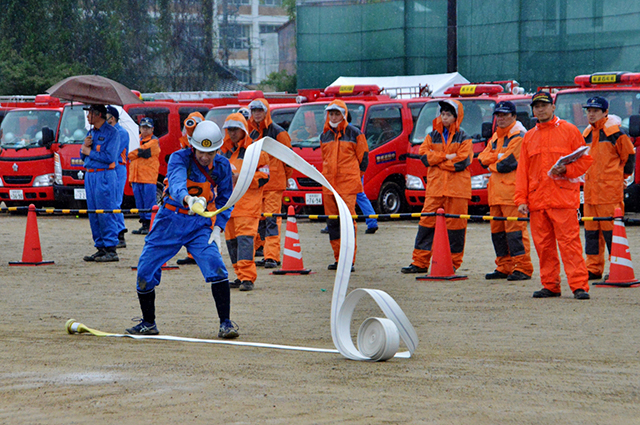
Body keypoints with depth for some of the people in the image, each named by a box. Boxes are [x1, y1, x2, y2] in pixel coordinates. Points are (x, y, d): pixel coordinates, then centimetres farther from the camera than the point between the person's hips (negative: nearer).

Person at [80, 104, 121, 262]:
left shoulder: (111, 133, -8)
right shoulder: (91, 132, 17)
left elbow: (109, 157, -17)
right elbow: (83, 155, 19)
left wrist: (90, 152, -9)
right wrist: (84, 146, -2)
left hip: (104, 176, -8)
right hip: (89, 176, 8)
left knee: (106, 213, -9)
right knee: (93, 214, 8)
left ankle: (111, 249, -8)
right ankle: (100, 248, 14)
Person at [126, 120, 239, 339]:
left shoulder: (222, 166, -5)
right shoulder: (179, 158, -18)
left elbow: (224, 199, 8)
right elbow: (176, 183, -39)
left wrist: (218, 228, -6)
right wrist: (188, 199, -61)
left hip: (200, 224, 1)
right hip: (170, 221, -1)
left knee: (215, 267, -20)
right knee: (145, 271, 0)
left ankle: (226, 323, -11)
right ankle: (148, 323, 22)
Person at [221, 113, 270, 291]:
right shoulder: (225, 151, 17)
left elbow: (263, 176, -5)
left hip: (247, 202, -7)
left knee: (244, 238, -17)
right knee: (231, 239, 6)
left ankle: (247, 277, -22)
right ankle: (241, 276, 15)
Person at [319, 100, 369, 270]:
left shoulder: (354, 133, -1)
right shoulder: (324, 136, 14)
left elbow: (364, 156, 6)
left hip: (348, 184, -5)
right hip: (329, 185, 5)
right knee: (332, 222, 6)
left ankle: (349, 260, -9)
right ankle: (338, 259, 13)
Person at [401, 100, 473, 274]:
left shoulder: (463, 138, 4)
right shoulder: (432, 136, 16)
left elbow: (462, 161, -9)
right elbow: (424, 155, 2)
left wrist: (437, 160, -4)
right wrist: (446, 157, -8)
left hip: (456, 187, -3)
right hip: (435, 186, 3)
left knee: (455, 223, -3)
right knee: (427, 221, -1)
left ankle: (453, 262, 5)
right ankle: (420, 262, 1)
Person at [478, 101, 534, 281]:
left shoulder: (520, 136, -7)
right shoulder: (495, 137, 22)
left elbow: (507, 163, -15)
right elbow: (483, 158, 14)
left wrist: (492, 165, 3)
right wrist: (497, 158, -4)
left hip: (512, 190, -9)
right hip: (496, 191, 9)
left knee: (515, 229, -12)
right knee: (497, 229, 10)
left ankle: (523, 268, -11)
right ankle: (504, 267, 16)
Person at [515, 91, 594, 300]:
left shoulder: (569, 130, 5)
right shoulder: (529, 137, 17)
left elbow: (586, 159, 4)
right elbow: (522, 170, 15)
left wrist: (567, 169, -14)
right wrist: (521, 199, 6)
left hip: (563, 197, -5)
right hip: (537, 200, 5)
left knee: (569, 242, -11)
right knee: (543, 244, 4)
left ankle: (579, 286, -12)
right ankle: (550, 285, 11)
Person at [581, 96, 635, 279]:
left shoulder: (615, 132, -6)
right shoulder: (587, 135, 16)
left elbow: (629, 155, 0)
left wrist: (623, 176, 5)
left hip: (610, 190, -7)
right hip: (590, 191, 7)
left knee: (611, 229, -8)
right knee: (591, 230, 7)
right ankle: (593, 269, 11)